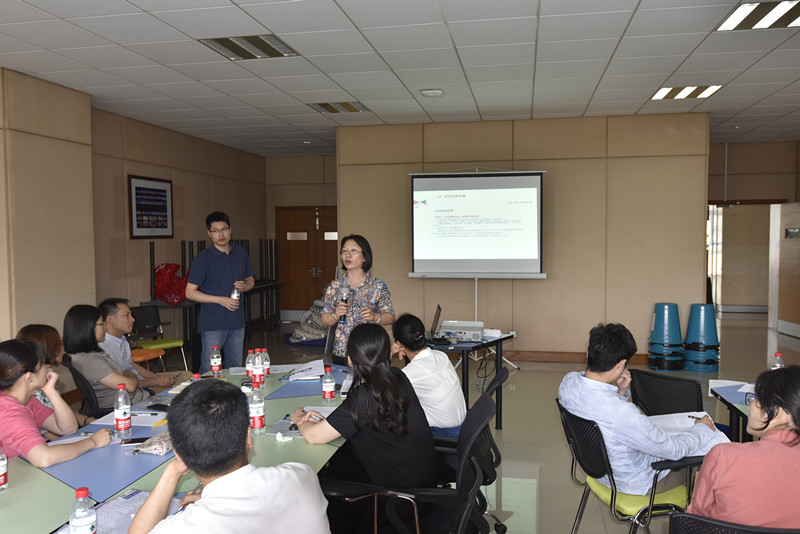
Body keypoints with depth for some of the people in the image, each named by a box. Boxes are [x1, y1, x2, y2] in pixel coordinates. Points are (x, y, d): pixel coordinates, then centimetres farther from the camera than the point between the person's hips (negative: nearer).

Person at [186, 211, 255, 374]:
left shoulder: (240, 253, 7)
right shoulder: (203, 258, -8)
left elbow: (251, 280, 19)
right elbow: (190, 292, -9)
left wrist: (245, 286, -6)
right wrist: (221, 300, -17)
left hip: (237, 322, 5)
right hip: (212, 323, -4)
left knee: (235, 368, 14)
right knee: (209, 371, 0)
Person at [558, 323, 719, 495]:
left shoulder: (568, 382, -18)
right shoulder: (622, 413, -41)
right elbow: (674, 450, -24)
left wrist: (619, 391, -13)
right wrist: (703, 428, -6)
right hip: (635, 483, -7)